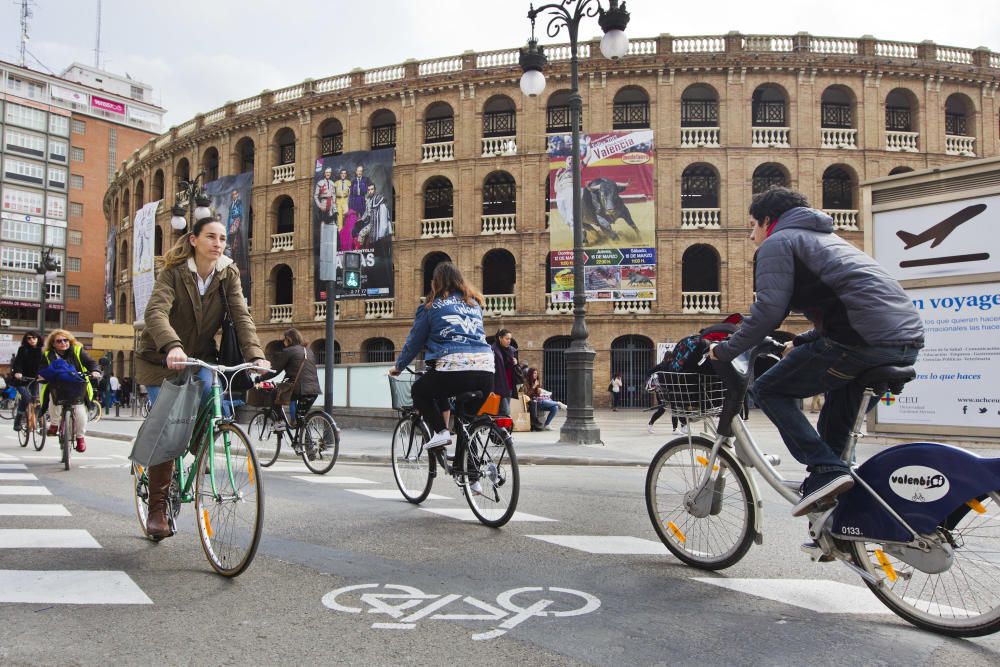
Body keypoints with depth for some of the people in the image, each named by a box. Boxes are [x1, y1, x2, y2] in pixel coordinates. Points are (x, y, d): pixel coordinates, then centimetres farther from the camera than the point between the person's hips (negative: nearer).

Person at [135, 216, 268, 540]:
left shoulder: (228, 275, -6)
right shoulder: (173, 273, -16)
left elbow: (241, 316, -17)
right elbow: (156, 312, -32)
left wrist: (255, 354, -34)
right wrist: (172, 346, -51)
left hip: (200, 357, 3)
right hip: (162, 360, -3)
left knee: (207, 385, -29)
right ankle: (157, 508, 7)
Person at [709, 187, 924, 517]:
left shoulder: (778, 242, 6)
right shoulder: (824, 237, 34)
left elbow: (768, 310, -8)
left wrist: (725, 350, 2)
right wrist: (800, 343, 39)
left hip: (862, 339, -9)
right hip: (908, 341, 9)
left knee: (768, 390, 4)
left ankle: (825, 470, -8)